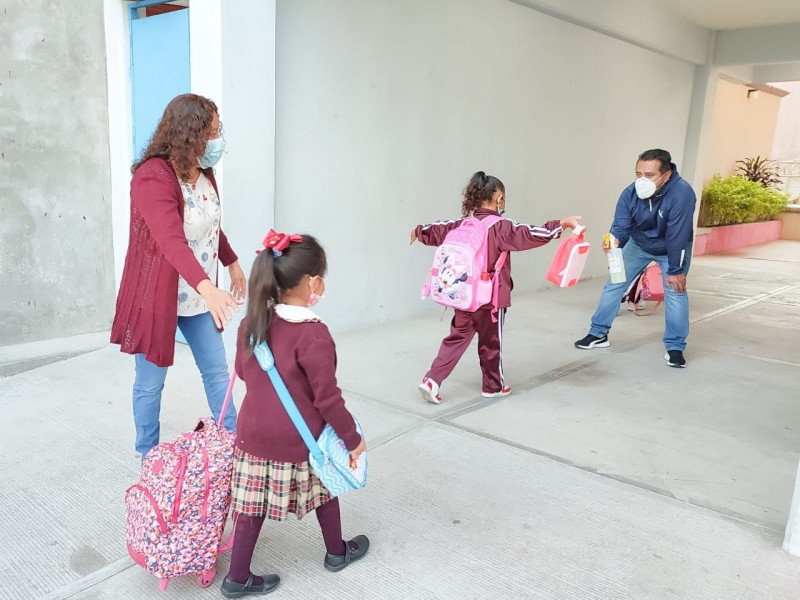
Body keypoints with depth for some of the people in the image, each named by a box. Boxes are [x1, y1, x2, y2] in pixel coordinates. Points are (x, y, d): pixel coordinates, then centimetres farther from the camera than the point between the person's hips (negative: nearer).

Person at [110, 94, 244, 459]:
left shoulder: (203, 173, 3)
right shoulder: (152, 177, -22)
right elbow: (172, 241, -37)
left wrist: (232, 263, 27)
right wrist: (208, 288, -49)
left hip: (198, 295, 7)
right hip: (157, 296, -7)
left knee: (217, 372, 12)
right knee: (151, 382, 8)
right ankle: (148, 459, 27)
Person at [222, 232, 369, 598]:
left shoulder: (252, 323, -5)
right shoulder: (313, 334, -26)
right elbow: (328, 399, -21)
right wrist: (353, 439, -8)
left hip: (254, 432, 5)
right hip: (301, 441, -4)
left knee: (253, 505, 14)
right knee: (323, 488, 20)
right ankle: (336, 553, 42)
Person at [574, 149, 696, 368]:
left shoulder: (681, 193, -37)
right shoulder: (630, 194, -26)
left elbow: (677, 236, -33)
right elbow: (621, 226, -27)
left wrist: (676, 270, -27)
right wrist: (615, 240, -51)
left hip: (673, 249, -3)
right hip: (638, 244, 3)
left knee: (675, 290, -13)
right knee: (614, 284, 2)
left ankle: (675, 347, 2)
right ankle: (598, 334, 15)